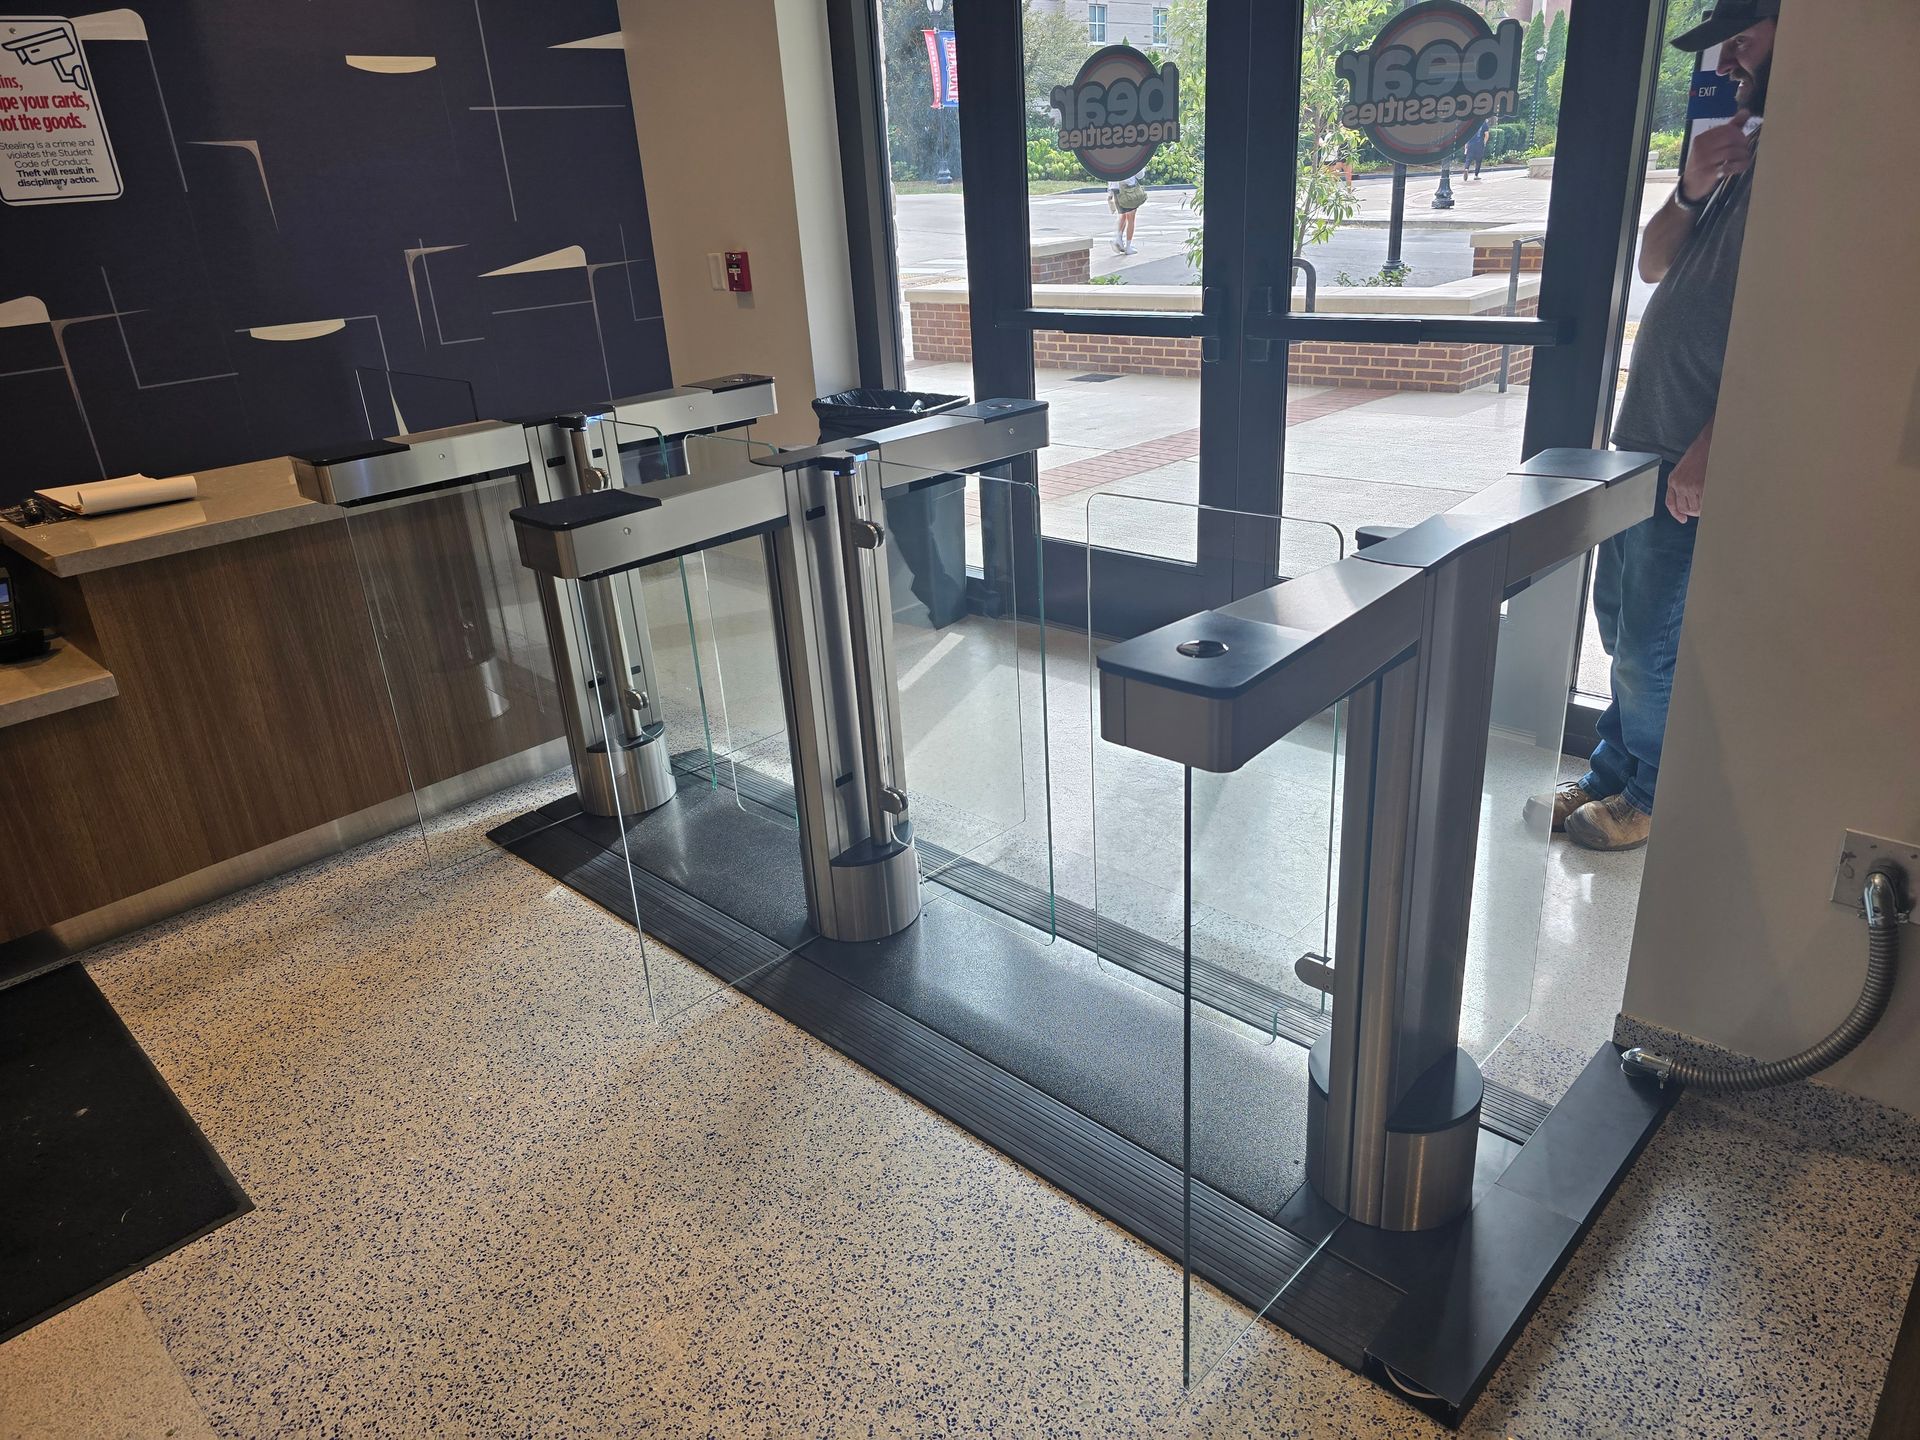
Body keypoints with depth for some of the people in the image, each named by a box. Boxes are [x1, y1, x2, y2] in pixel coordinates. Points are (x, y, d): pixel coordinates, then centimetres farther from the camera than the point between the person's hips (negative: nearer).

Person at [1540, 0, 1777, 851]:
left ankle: (1651, 795, 18)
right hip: (1641, 440, 9)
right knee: (1618, 618, 17)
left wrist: (1708, 453, -20)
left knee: (1649, 644, 0)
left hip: (1695, 461, -9)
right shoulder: (1743, 149, 14)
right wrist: (1691, 191, -4)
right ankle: (1614, 768, 31)